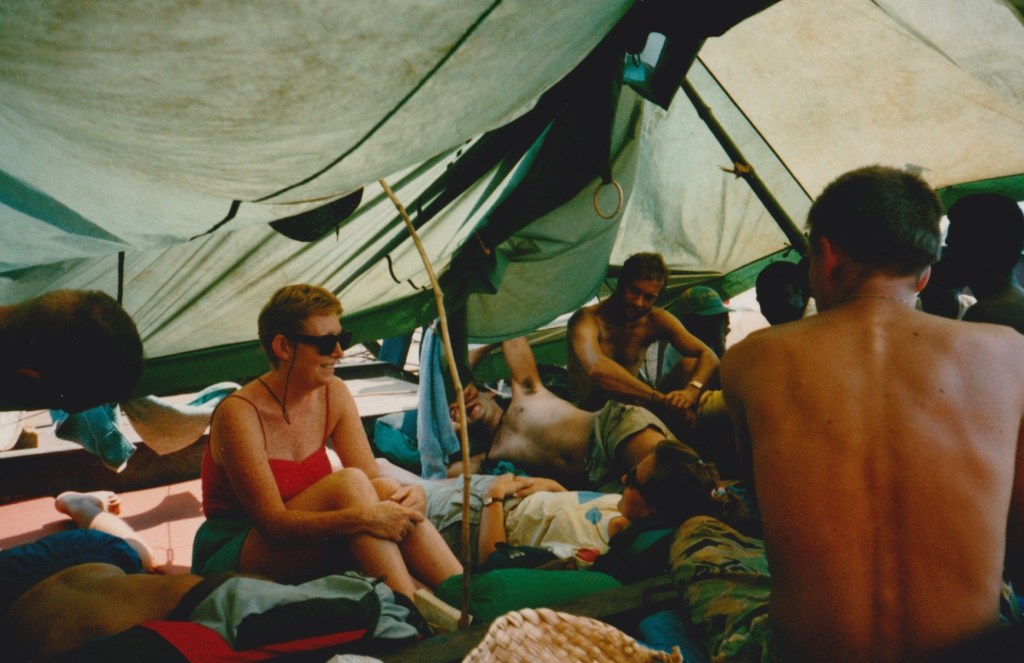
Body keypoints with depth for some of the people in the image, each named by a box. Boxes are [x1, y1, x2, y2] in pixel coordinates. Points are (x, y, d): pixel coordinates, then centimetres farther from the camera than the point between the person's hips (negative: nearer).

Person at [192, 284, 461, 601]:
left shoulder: (334, 396, 0)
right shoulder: (239, 414, -20)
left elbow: (374, 480, -3)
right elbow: (272, 522, -24)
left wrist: (411, 495, -25)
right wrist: (363, 518, -36)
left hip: (302, 559, 6)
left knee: (387, 492, -23)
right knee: (348, 485, -30)